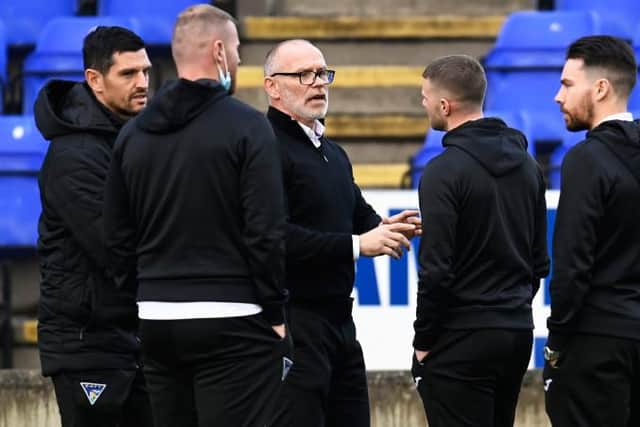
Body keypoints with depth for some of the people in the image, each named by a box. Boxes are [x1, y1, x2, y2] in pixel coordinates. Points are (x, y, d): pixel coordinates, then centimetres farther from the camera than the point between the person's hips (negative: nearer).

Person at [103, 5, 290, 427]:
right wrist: (276, 316, -4)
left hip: (156, 321, 6)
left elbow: (118, 239, 12)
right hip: (229, 324, -6)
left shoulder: (133, 134, 10)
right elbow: (266, 233, -12)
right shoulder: (246, 126, -8)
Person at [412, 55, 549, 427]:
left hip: (463, 340, -8)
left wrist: (424, 340, -8)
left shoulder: (445, 171, -14)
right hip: (518, 334, 8)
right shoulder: (527, 164, 10)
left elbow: (436, 270, -17)